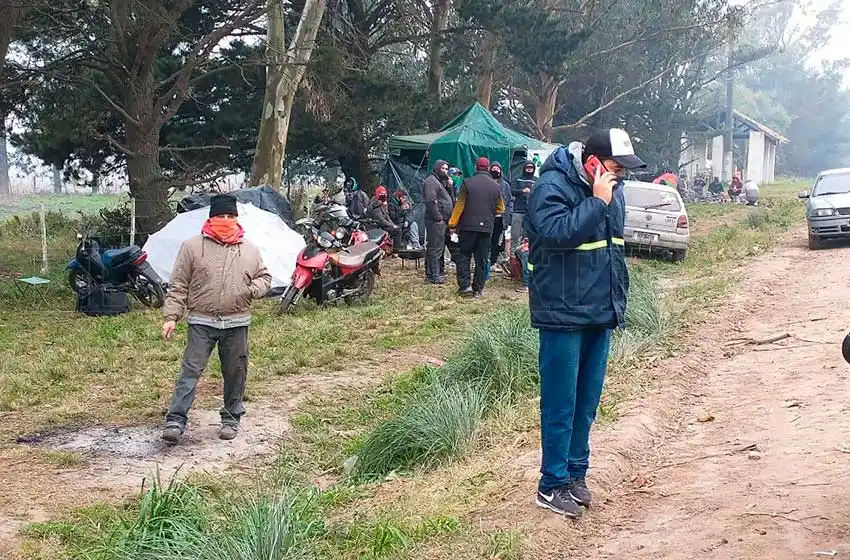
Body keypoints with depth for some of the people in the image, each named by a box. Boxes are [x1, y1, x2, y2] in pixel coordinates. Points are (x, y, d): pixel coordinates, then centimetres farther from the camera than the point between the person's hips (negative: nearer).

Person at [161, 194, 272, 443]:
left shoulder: (250, 250, 8)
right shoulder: (192, 246, 0)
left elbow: (265, 277, 17)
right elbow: (178, 286, 1)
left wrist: (254, 289, -6)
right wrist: (171, 316, -6)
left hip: (237, 323, 2)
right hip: (201, 322, -2)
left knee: (235, 374, 10)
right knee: (190, 371, -7)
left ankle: (231, 418, 25)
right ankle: (176, 421, -6)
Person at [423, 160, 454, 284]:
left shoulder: (441, 181, 23)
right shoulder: (431, 181, -11)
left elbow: (449, 198, 23)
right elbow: (431, 201, -21)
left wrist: (449, 187, 6)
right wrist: (438, 217, -21)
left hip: (442, 220, 11)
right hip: (436, 221, -11)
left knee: (440, 248, 16)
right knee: (435, 248, -10)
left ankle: (439, 271, 24)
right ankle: (433, 276, -9)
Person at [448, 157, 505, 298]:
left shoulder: (467, 182, -5)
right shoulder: (496, 186, 3)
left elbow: (459, 205, -5)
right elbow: (501, 209, 10)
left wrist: (452, 223, 1)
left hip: (468, 226, -2)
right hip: (486, 228, 2)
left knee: (463, 256, 7)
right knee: (482, 259, 7)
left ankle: (465, 286, -3)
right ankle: (478, 289, 9)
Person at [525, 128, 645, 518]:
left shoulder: (611, 189, 11)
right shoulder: (552, 187, -14)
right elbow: (558, 232, -31)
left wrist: (618, 302, 20)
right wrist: (598, 202, -23)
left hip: (600, 313, 8)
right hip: (563, 315, -8)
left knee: (587, 401, 15)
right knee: (560, 404, -1)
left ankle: (576, 472, 28)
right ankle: (552, 486, 10)